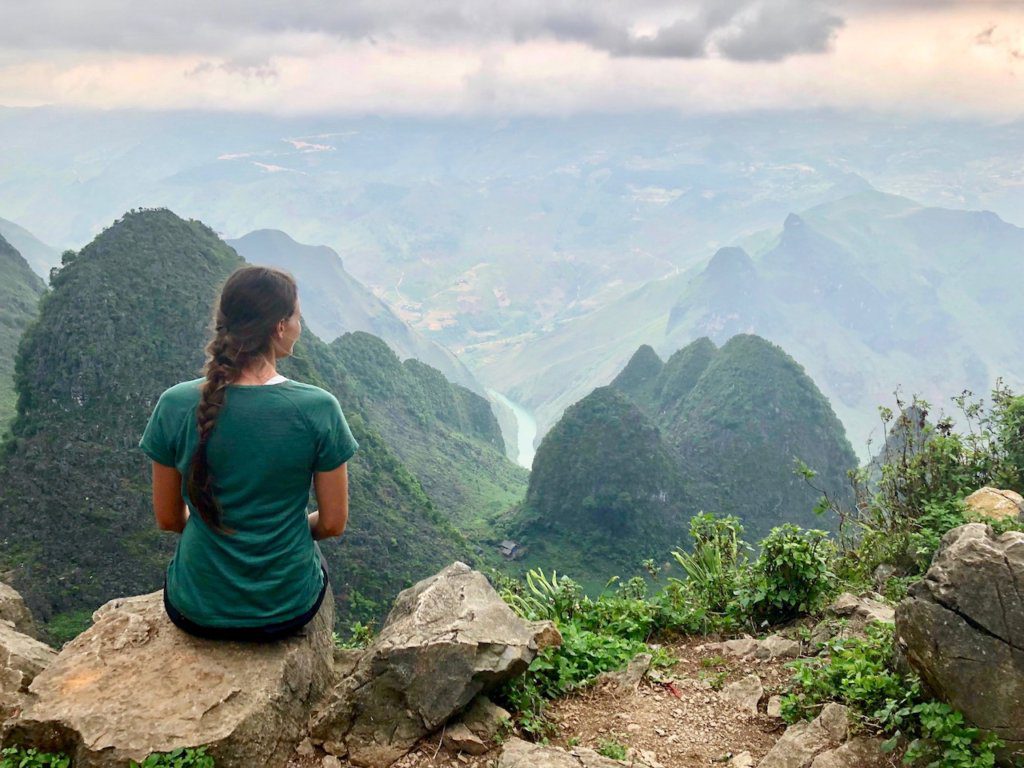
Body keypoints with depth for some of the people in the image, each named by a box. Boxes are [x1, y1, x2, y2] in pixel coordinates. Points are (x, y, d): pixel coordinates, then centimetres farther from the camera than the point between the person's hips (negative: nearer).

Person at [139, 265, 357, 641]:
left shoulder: (175, 405, -14)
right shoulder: (319, 408, -19)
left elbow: (168, 518, -2)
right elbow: (333, 523, -9)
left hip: (196, 612, 2)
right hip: (286, 612, -1)